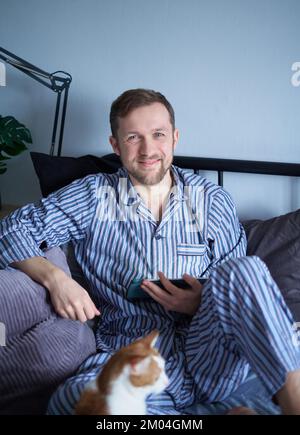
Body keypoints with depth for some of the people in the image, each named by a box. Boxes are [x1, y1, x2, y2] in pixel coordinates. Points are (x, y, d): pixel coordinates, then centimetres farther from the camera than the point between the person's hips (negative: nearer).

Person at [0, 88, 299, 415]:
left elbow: (241, 285, 12)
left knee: (243, 268, -29)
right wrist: (54, 277, -13)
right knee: (70, 400, -33)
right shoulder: (94, 195, 7)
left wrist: (202, 303, -11)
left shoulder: (212, 201, 9)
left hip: (209, 352, 0)